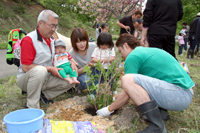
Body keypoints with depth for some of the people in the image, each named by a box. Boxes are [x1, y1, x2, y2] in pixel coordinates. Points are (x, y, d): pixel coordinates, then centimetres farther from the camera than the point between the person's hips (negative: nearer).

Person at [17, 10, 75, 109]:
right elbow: (25, 68, -22)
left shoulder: (50, 40, 7)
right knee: (40, 70, -41)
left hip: (45, 79, 7)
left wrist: (71, 62, -1)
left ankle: (44, 95, 0)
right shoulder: (29, 40, -18)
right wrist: (50, 69, -20)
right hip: (26, 79, -7)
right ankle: (31, 106, -25)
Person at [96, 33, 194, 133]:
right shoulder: (146, 50, 20)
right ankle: (161, 111, 9)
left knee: (127, 79, -23)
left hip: (180, 95, -10)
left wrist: (109, 109, 7)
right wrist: (118, 96, 37)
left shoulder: (133, 56, -9)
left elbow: (126, 95, -8)